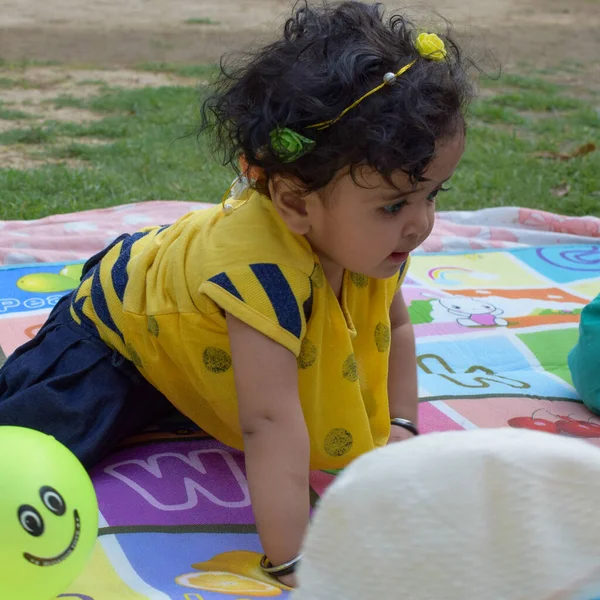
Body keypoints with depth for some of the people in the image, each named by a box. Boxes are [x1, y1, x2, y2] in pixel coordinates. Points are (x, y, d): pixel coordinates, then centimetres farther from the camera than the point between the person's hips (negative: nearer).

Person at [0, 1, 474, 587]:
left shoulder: (373, 237, -22)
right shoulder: (263, 271, -47)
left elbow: (394, 326, -2)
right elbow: (270, 422, -47)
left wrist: (398, 428, -12)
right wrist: (290, 560, -46)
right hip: (118, 321, -7)